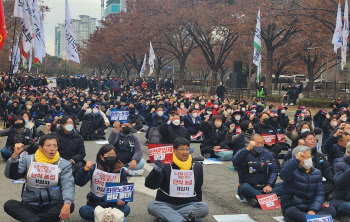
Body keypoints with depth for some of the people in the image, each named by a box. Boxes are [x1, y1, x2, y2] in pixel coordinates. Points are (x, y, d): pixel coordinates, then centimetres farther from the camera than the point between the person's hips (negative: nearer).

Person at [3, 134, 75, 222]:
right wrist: (15, 155, -17)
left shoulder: (64, 164, 1)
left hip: (52, 206, -1)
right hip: (30, 205, 1)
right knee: (9, 205, -24)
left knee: (70, 206, -30)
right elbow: (11, 175, -2)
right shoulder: (28, 160, 6)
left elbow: (68, 185, -13)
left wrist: (67, 203, -34)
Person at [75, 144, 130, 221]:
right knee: (83, 210, -31)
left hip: (113, 205, 1)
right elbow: (79, 182, -11)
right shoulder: (94, 168, -3)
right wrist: (85, 169, -28)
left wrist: (123, 200, -18)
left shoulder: (121, 171, 0)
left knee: (126, 209, -28)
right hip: (95, 205, 0)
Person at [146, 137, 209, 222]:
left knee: (204, 207, -26)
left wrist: (197, 207, 13)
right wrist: (156, 171, -29)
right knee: (152, 206, -32)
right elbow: (150, 185, -12)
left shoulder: (197, 167, 8)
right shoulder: (166, 165, -4)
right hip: (166, 204, -2)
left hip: (188, 204, 2)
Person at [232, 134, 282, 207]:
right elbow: (235, 162, -24)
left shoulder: (267, 154, 13)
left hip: (264, 188, 5)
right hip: (249, 187, -4)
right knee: (245, 187, -37)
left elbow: (274, 170, 8)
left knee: (283, 185, -21)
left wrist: (269, 185, -8)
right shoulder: (243, 153, -3)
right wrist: (247, 149, -30)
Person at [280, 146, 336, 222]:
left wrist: (313, 210, -13)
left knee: (332, 210, -20)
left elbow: (320, 194, 4)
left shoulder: (317, 173, 11)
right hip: (292, 207, -4)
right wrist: (296, 159, -35)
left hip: (310, 208, 5)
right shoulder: (293, 171, -4)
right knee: (291, 212, -39)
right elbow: (283, 175, -29)